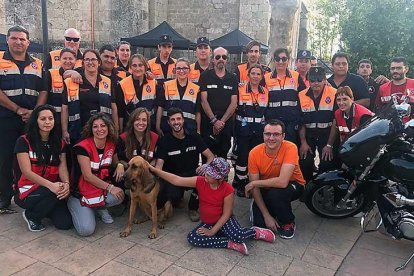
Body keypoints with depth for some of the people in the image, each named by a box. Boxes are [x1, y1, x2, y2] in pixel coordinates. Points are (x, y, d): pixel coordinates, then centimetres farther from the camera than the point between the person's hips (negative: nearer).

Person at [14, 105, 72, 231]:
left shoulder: (59, 143, 6)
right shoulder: (23, 141, -8)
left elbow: (63, 167, -4)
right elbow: (27, 172, -16)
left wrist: (66, 183, -28)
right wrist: (50, 185, -32)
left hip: (52, 189, 4)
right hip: (27, 192, -4)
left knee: (65, 223, -16)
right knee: (56, 192, -34)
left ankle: (43, 208, 16)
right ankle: (31, 215, -4)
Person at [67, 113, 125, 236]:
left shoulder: (111, 144, -1)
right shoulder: (83, 147, -18)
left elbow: (116, 161, 18)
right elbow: (87, 176, -20)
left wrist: (120, 165, -7)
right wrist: (110, 187, -24)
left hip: (102, 188, 5)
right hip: (81, 192, -5)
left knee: (119, 196, -30)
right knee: (86, 230, -20)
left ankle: (100, 208, 5)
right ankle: (73, 204, 11)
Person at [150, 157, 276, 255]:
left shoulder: (227, 190, -21)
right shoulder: (200, 181, -12)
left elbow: (226, 214, -15)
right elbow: (176, 180, -14)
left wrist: (212, 231, -19)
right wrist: (155, 170, -21)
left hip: (224, 220, -5)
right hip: (207, 222, 5)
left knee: (238, 235, -36)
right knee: (192, 238, -24)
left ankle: (255, 232, 2)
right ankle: (232, 244, -19)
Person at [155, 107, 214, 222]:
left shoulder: (194, 137, 0)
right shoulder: (164, 141, -4)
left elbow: (210, 156, -4)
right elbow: (159, 164, -14)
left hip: (192, 175, 3)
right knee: (173, 196, -34)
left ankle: (193, 207, -3)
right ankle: (178, 195, 8)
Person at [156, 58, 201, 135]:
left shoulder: (196, 89, 5)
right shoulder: (166, 86, 3)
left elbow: (198, 112, 8)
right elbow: (160, 108, 3)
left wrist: (198, 131, 5)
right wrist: (158, 127, -2)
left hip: (189, 129, 1)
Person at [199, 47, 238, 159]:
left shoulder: (233, 78, 8)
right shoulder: (205, 76, 2)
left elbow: (234, 103, 3)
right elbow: (203, 100, -4)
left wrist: (222, 121, -7)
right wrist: (214, 120, -11)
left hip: (226, 123, 2)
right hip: (208, 122, -2)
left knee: (223, 154, 6)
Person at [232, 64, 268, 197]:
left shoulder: (266, 92, 8)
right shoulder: (240, 90, -4)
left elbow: (267, 111, 15)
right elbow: (233, 108, -2)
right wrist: (234, 126, -7)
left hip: (259, 130, 4)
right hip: (243, 129, -3)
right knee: (243, 156, -2)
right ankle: (240, 184, 12)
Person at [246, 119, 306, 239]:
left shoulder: (290, 148, -29)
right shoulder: (254, 153, -19)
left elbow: (282, 182, -37)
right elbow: (255, 188, -16)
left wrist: (254, 183, -26)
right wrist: (267, 215, -19)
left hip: (292, 186, -2)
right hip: (267, 189, 3)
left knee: (276, 192, -35)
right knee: (259, 223, -16)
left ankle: (288, 223, -6)